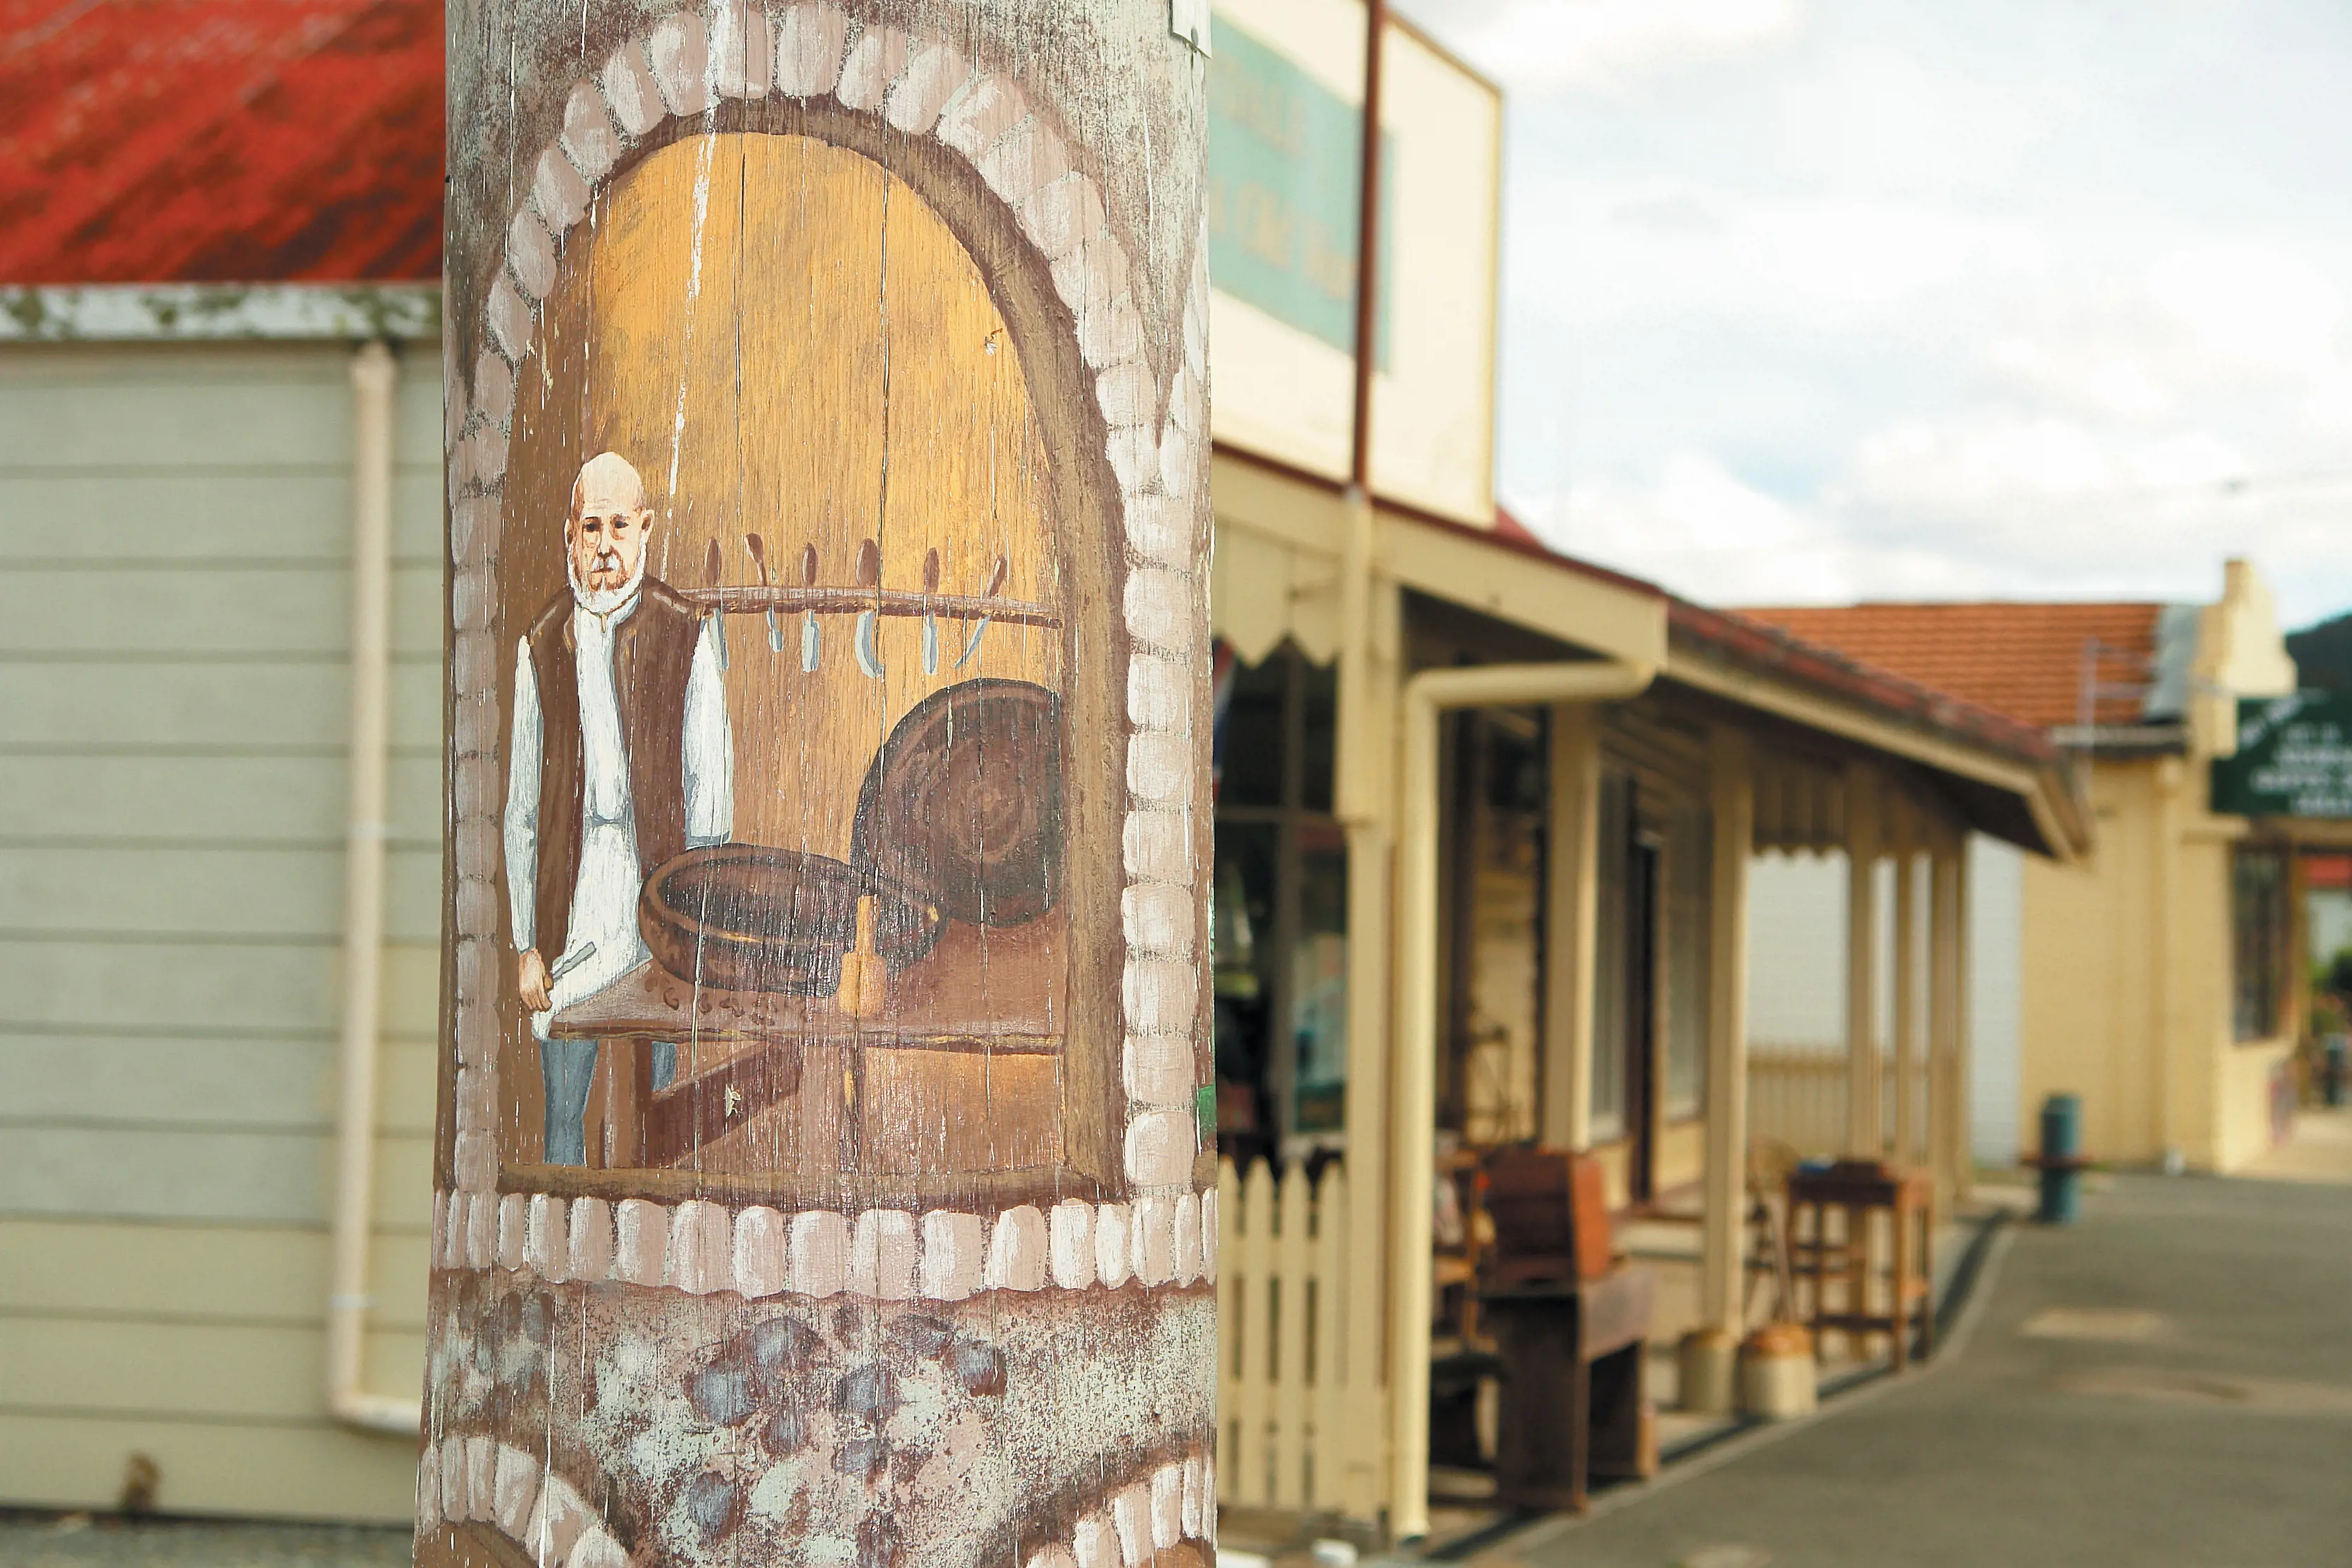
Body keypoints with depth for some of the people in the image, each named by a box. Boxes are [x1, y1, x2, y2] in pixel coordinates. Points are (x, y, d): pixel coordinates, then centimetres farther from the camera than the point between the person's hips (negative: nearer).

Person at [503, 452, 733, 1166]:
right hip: (566, 910, 1)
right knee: (562, 1115, 3)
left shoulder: (685, 636, 2)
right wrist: (525, 943, 3)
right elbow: (522, 807, 8)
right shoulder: (542, 646, 7)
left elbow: (711, 790, 2)